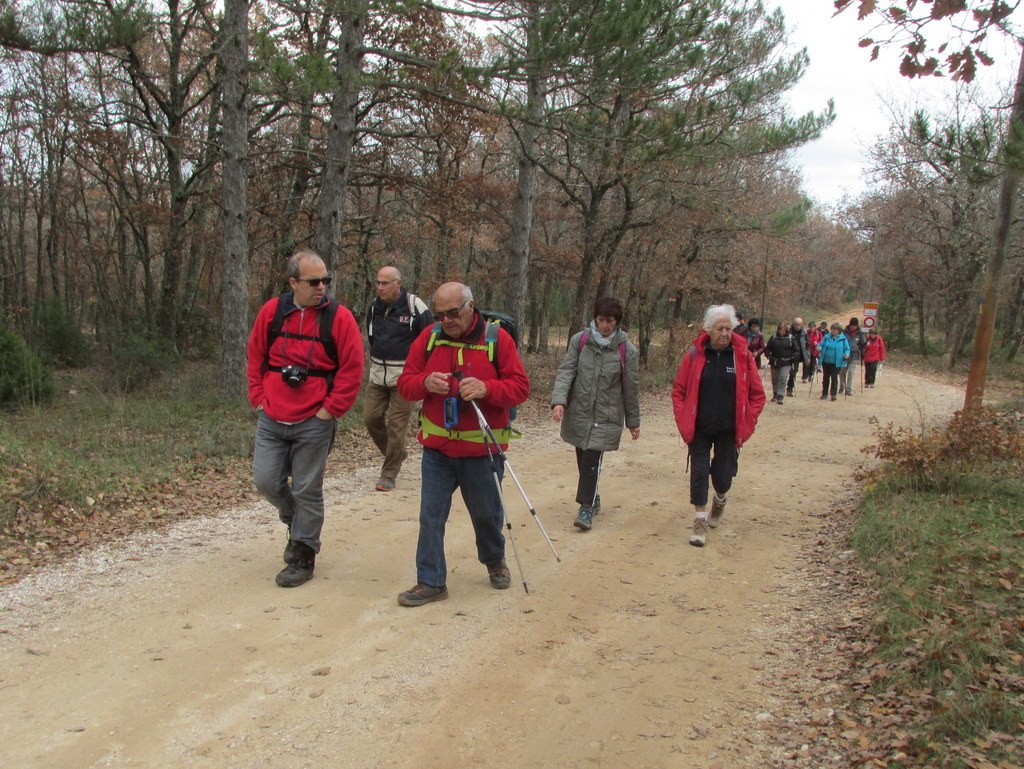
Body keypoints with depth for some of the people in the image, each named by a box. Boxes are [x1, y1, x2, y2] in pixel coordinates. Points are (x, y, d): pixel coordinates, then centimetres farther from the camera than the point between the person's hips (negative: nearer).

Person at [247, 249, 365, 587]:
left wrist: (329, 410, -10)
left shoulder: (339, 317, -8)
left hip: (314, 423, -3)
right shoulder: (271, 312, 2)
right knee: (266, 481, 6)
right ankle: (296, 522, 35)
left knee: (307, 491, 4)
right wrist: (259, 400, 4)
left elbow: (351, 370, -8)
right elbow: (255, 359, 11)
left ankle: (303, 555, 20)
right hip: (271, 419, 3)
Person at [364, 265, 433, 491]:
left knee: (397, 426, -4)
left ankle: (389, 475, 6)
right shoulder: (373, 307, 6)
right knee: (371, 418, 3)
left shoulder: (414, 305, -11)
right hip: (377, 375, 6)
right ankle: (397, 454, 27)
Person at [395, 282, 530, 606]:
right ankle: (431, 582, 13)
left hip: (482, 449, -2)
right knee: (431, 516, 2)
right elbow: (405, 383, 2)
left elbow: (520, 387, -9)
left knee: (487, 513, 15)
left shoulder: (497, 338, -7)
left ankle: (495, 561, 42)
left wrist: (486, 388, -27)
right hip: (436, 448, 2)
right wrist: (425, 382, -20)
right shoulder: (428, 338, 1)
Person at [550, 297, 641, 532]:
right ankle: (592, 499, 30)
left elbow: (631, 388, 1)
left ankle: (586, 508, -2)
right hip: (578, 413, 3)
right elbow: (566, 371, -6)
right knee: (583, 460, 11)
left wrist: (633, 422, 8)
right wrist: (559, 400, -22)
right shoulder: (580, 341, -2)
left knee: (592, 460, -11)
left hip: (606, 416, -3)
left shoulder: (627, 350, -6)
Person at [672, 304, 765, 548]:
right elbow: (679, 390, 2)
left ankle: (720, 501, 43)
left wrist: (747, 424, -3)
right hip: (699, 430, 0)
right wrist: (683, 421, -5)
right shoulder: (694, 355, -4)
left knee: (723, 475, 9)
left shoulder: (743, 356, -4)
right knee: (699, 473, -1)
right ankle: (700, 521, 11)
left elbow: (757, 394, 2)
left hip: (729, 431, 0)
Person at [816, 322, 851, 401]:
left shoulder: (843, 339, -2)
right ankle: (824, 394, 23)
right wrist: (819, 348, -18)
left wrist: (847, 354, -19)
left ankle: (833, 394, 0)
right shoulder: (826, 337, 3)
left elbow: (847, 349, 2)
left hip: (837, 362, -3)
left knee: (834, 378, -6)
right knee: (825, 377, 12)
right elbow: (821, 344, 5)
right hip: (826, 361, 3)